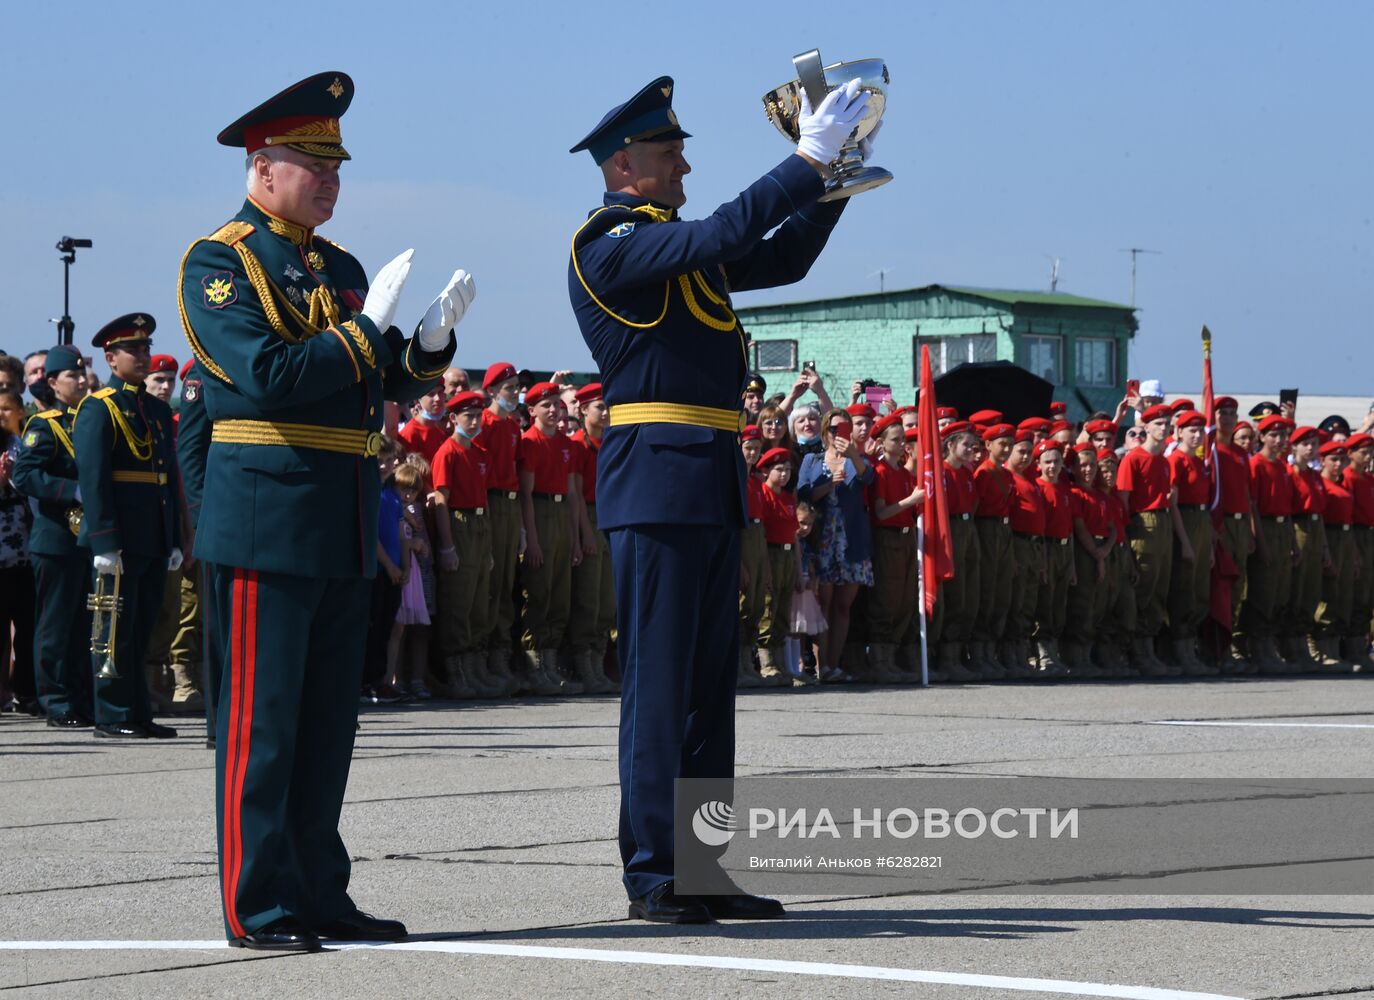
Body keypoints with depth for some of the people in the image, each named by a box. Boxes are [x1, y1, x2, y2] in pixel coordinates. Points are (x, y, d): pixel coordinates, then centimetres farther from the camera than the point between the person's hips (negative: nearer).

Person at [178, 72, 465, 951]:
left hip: (345, 519, 8)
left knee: (330, 717, 10)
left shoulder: (339, 267, 17)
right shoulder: (219, 262, -6)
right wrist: (366, 331, -16)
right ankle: (258, 905, -3)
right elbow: (267, 376, -19)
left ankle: (319, 893, 16)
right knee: (261, 717, -5)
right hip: (266, 511, -8)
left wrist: (429, 342, -2)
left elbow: (383, 387, 16)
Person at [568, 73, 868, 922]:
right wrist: (809, 160, -17)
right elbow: (724, 235, -22)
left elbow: (780, 260, 23)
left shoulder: (674, 244, 19)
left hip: (712, 480, 10)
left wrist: (831, 178, 12)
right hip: (657, 477, -10)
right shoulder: (608, 243, -10)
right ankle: (653, 877, -4)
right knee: (658, 681, -7)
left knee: (710, 679, 10)